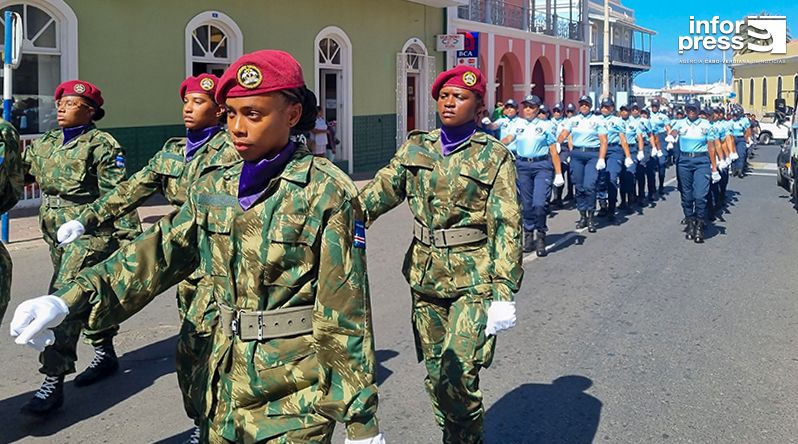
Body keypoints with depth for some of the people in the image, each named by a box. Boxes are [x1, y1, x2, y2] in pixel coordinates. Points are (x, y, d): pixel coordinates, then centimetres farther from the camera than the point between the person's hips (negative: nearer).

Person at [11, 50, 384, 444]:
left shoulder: (325, 192, -13)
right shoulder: (214, 185, 5)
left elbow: (344, 313, -14)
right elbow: (159, 252, 3)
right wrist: (67, 301, -9)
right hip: (227, 385, 6)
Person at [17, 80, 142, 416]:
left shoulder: (100, 145, -8)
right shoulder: (44, 144, 14)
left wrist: (130, 235, -14)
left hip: (89, 233, -8)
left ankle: (53, 382, -13)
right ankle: (105, 353, 37)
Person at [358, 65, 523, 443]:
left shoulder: (494, 156, -4)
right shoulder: (417, 148, 8)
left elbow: (506, 226, -9)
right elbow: (380, 190, -1)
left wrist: (504, 293, -16)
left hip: (473, 280, -4)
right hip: (426, 274, 5)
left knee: (457, 377, -12)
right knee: (435, 373, 13)